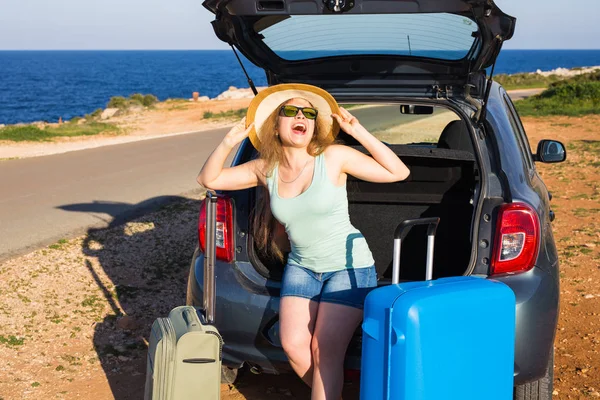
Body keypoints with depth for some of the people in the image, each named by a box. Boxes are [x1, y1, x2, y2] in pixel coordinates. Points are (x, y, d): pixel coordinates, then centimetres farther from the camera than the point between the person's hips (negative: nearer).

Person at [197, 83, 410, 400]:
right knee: (293, 345, -10)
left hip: (349, 267, -4)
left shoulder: (334, 157, -13)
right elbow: (207, 179, 4)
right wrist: (229, 142, -13)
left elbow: (399, 173, -13)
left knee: (325, 352, -11)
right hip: (301, 267, 4)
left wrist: (359, 132, -20)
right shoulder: (266, 170, -2)